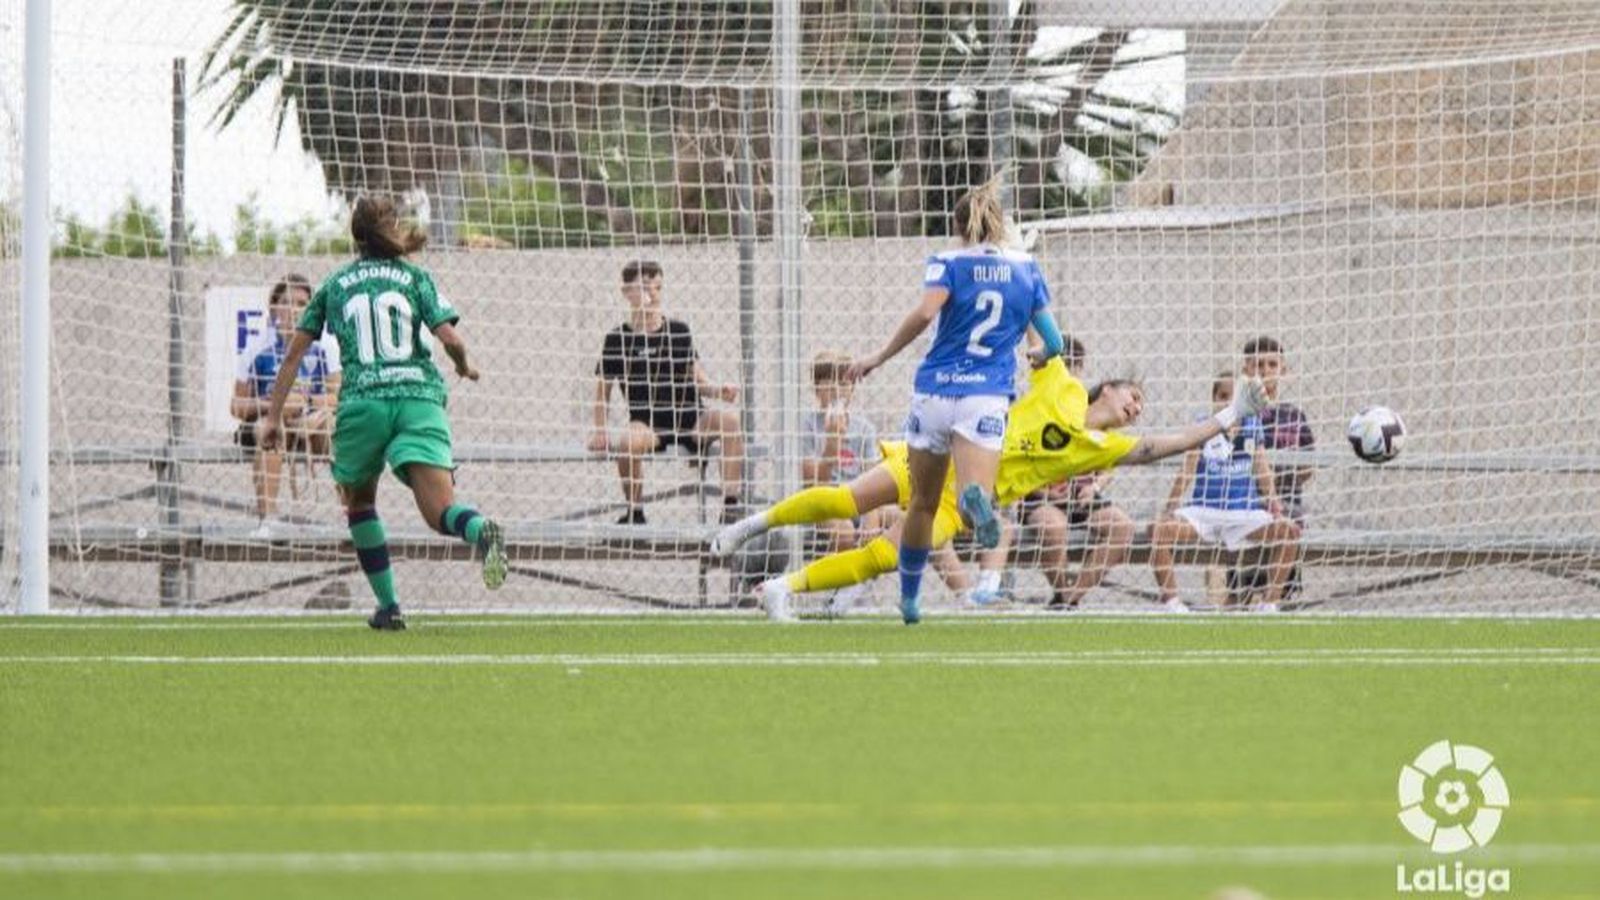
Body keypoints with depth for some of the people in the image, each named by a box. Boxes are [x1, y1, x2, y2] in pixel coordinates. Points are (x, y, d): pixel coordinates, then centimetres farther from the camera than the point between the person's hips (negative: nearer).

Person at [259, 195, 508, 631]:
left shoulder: (335, 285, 18)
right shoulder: (415, 277, 14)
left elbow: (295, 350, 16)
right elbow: (450, 339, 1)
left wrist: (273, 416, 21)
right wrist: (464, 367, 24)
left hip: (362, 402, 1)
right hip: (420, 396, 0)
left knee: (359, 504, 23)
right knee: (440, 512, -13)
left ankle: (389, 607, 15)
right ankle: (481, 530, -48)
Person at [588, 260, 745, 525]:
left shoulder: (679, 331, 8)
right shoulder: (618, 339, 3)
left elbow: (697, 378, 12)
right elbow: (603, 386, 11)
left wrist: (718, 390, -9)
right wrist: (600, 431, 4)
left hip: (690, 417, 2)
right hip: (648, 422, -2)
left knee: (729, 420, -28)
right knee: (629, 441, -37)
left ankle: (731, 506, -26)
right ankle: (634, 511, -13)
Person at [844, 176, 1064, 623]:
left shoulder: (948, 263, 3)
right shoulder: (1026, 268, 11)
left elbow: (926, 312, -17)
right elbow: (1053, 342, 14)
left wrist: (878, 359, -10)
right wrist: (1043, 357, 37)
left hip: (934, 391, 0)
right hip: (986, 397, 0)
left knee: (922, 503, 16)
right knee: (974, 493, -15)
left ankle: (908, 599, 26)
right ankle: (975, 498, -52)